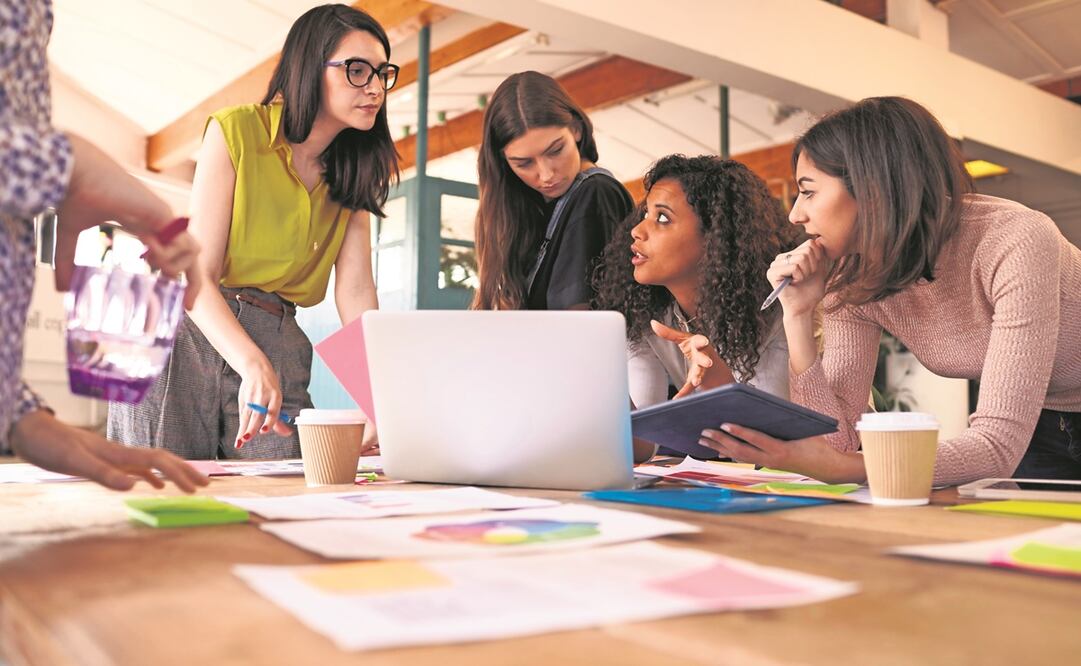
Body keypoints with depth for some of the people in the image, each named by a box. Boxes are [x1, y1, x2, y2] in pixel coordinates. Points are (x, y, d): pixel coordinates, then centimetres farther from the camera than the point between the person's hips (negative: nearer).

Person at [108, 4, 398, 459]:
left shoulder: (355, 171, 7)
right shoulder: (235, 130, -8)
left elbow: (355, 290, -4)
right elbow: (196, 275, -15)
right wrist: (253, 365, -32)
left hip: (278, 347, 4)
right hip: (189, 331, -3)